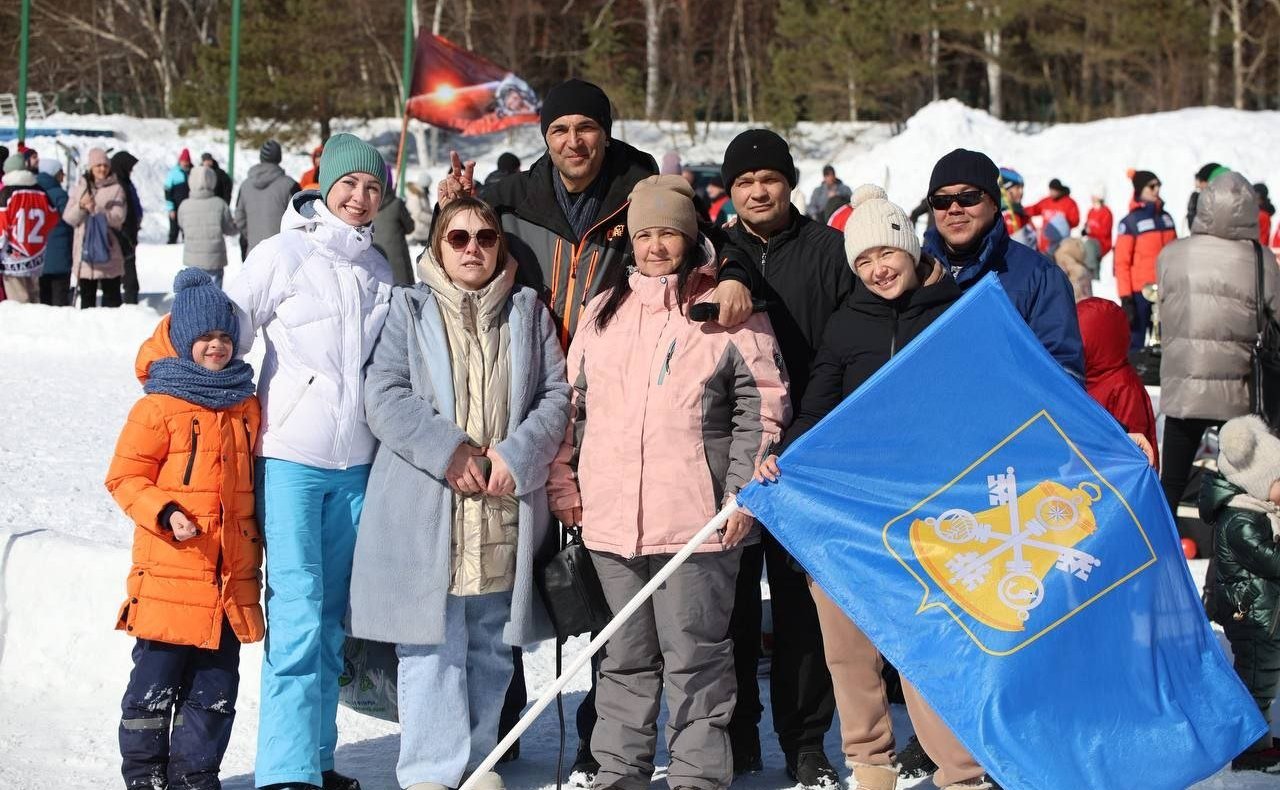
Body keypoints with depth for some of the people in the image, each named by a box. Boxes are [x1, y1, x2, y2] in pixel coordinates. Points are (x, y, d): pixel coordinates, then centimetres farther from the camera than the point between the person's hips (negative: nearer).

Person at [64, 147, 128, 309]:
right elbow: (69, 218, 5)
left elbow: (118, 217, -9)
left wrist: (96, 211, -20)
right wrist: (81, 207, -13)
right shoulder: (79, 188, 10)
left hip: (108, 252, -3)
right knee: (87, 296, 8)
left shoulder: (116, 189, 1)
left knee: (111, 295, 3)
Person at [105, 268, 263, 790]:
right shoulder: (158, 408, -7)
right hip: (170, 571, -5)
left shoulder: (247, 408, 11)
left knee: (217, 685, 10)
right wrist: (164, 513, -21)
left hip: (232, 576, 5)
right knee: (157, 679, 1)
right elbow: (125, 476, -7)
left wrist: (261, 535, 18)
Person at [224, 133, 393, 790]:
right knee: (297, 614, -12)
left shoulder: (381, 268, 12)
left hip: (356, 462, 5)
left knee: (331, 616, 10)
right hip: (291, 456, -5)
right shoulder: (284, 254, -3)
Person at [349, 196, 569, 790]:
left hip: (505, 512, 3)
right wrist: (449, 451, -16)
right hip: (424, 511, -3)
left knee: (491, 649, 11)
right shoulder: (410, 310, 5)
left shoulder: (528, 311, 13)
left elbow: (557, 394, 7)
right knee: (431, 645, -3)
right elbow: (384, 396, -5)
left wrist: (518, 453, -10)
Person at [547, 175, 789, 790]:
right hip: (611, 514, 5)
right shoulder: (604, 309, 15)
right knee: (625, 653, 13)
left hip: (696, 517, -4)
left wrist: (742, 492, -9)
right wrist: (564, 482, 12)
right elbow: (574, 401, 19)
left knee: (694, 654, -1)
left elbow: (761, 407, -3)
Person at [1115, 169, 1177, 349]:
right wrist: (1125, 298, -15)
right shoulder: (1130, 222, -7)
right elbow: (1122, 262, -10)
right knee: (1136, 342, -1)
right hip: (1141, 292, -6)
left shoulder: (1166, 217, 11)